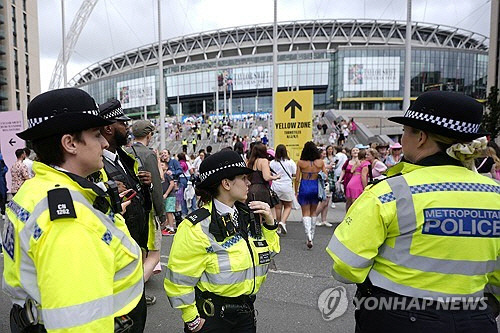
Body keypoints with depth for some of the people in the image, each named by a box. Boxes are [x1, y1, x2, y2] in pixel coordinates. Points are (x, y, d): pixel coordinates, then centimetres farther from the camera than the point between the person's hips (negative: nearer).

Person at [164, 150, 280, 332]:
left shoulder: (249, 214, -3)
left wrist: (269, 223, -7)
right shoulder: (198, 227, -23)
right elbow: (179, 279, -19)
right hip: (211, 316, -5)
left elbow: (268, 252, 8)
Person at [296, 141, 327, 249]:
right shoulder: (320, 162, -3)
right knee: (313, 212, 17)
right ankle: (311, 236, 26)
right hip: (316, 187, 2)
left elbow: (297, 179, -5)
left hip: (304, 187, -2)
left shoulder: (300, 162, -7)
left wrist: (296, 191, 4)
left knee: (305, 213, 6)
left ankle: (308, 235, -14)